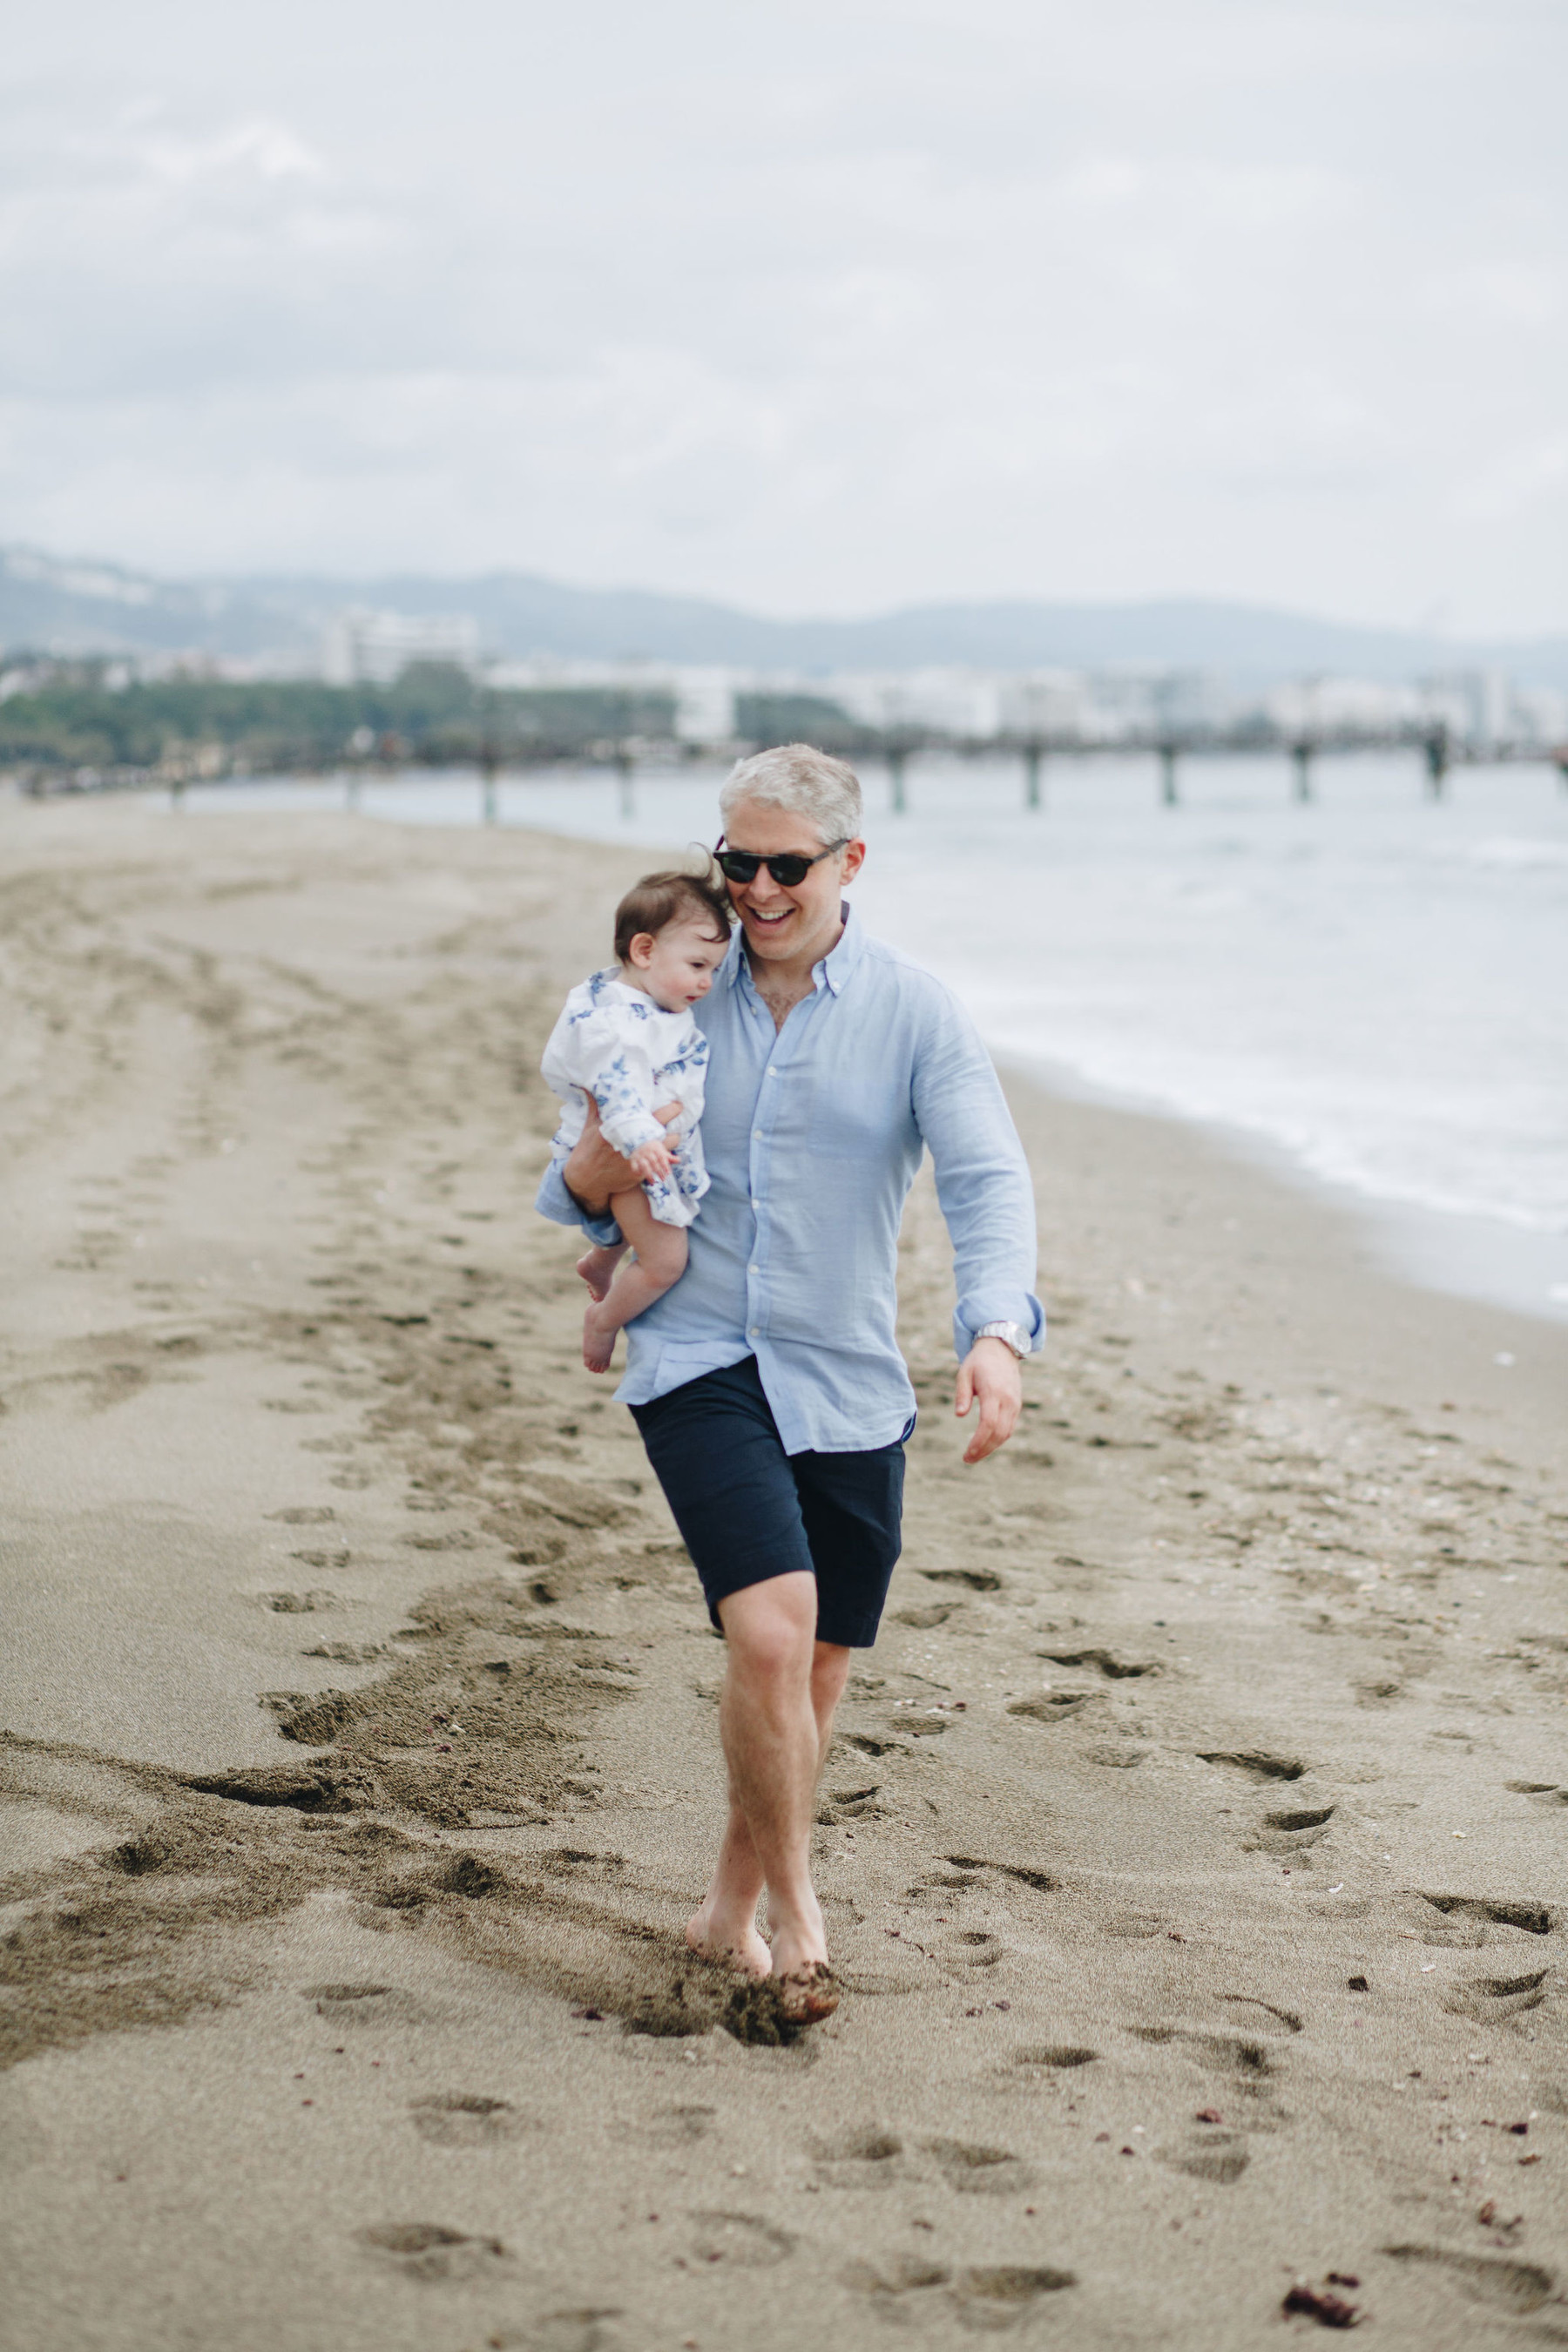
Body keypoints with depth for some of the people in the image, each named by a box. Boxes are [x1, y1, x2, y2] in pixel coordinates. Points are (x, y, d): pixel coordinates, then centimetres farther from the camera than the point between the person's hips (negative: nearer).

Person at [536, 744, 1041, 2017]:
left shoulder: (916, 1011, -3)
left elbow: (989, 1181, -14)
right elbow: (578, 1194, 10)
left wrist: (997, 1333, -32)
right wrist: (592, 1174, -16)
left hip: (849, 1384, 1)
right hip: (696, 1358, -1)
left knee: (817, 1672, 10)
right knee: (772, 1636, -20)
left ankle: (732, 1906, 32)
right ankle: (796, 1910, -2)